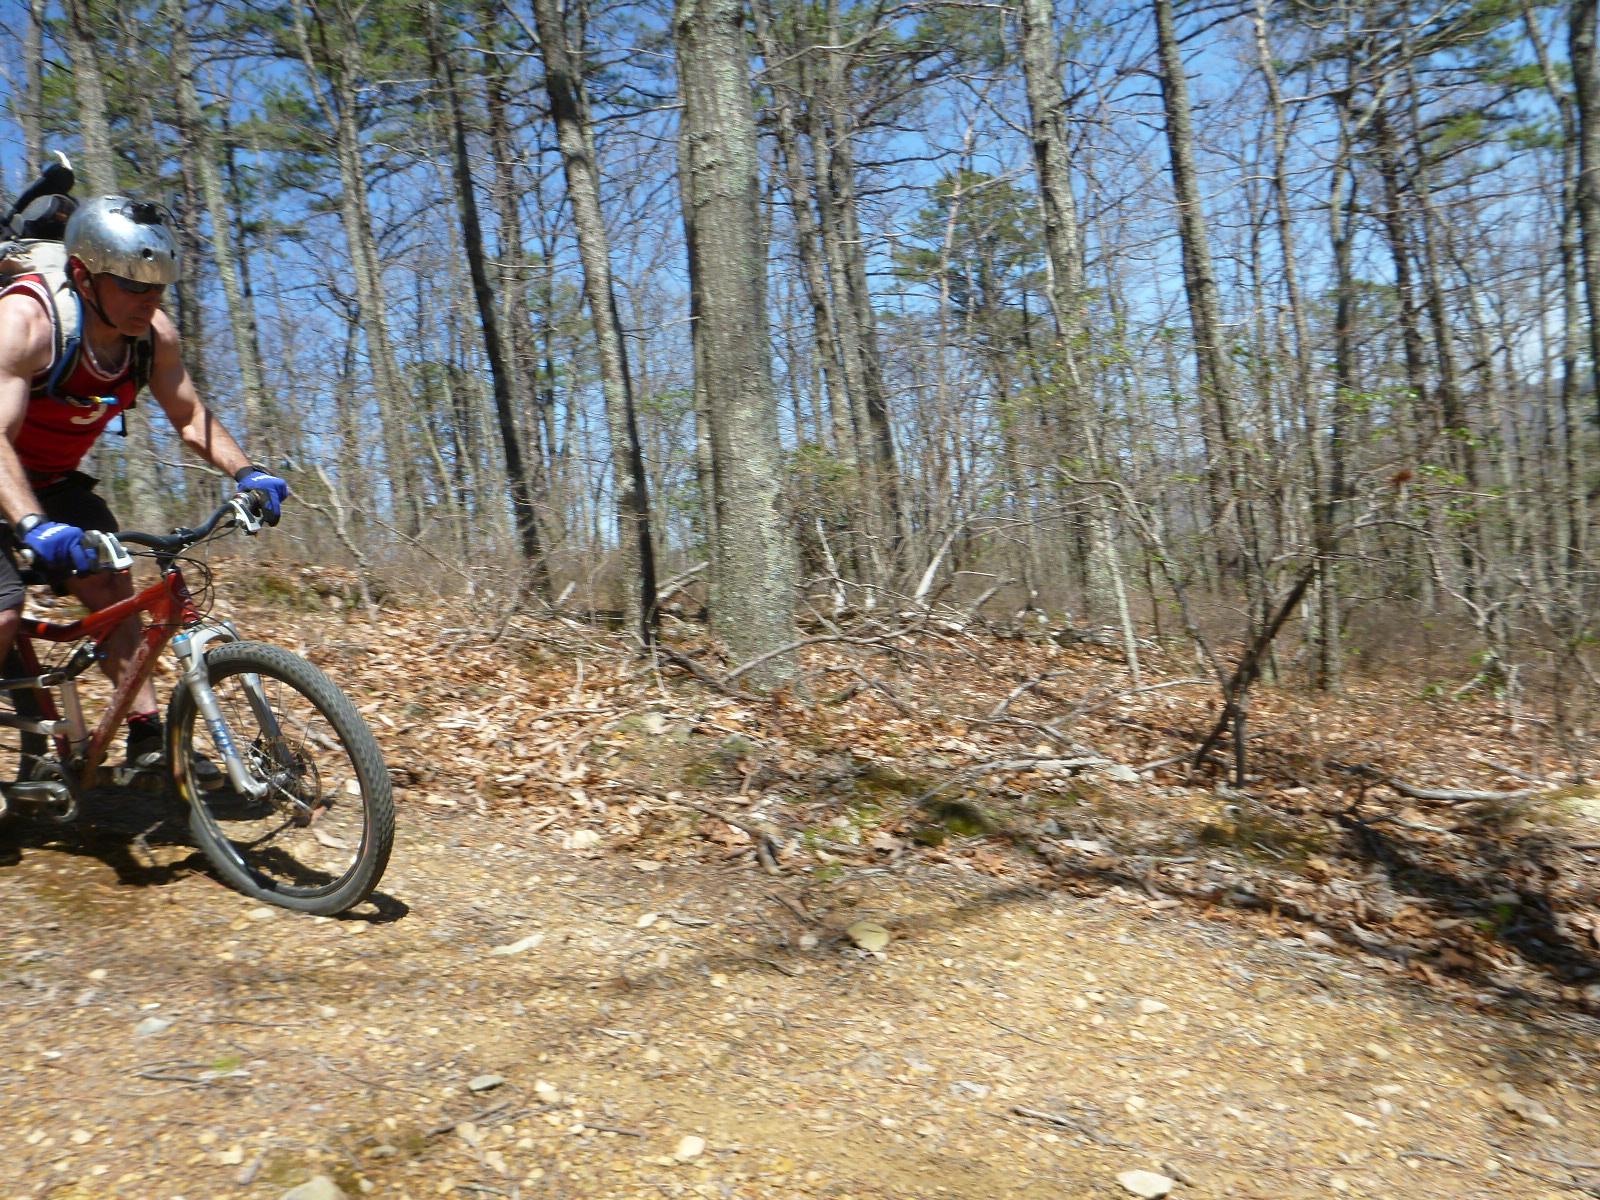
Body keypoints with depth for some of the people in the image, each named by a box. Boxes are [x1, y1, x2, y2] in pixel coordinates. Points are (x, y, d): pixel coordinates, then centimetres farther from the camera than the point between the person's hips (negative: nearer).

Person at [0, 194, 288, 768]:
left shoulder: (155, 334, -14)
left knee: (113, 590, -7)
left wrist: (246, 472, -21)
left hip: (54, 480, 5)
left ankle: (148, 739, -1)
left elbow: (189, 416, -3)